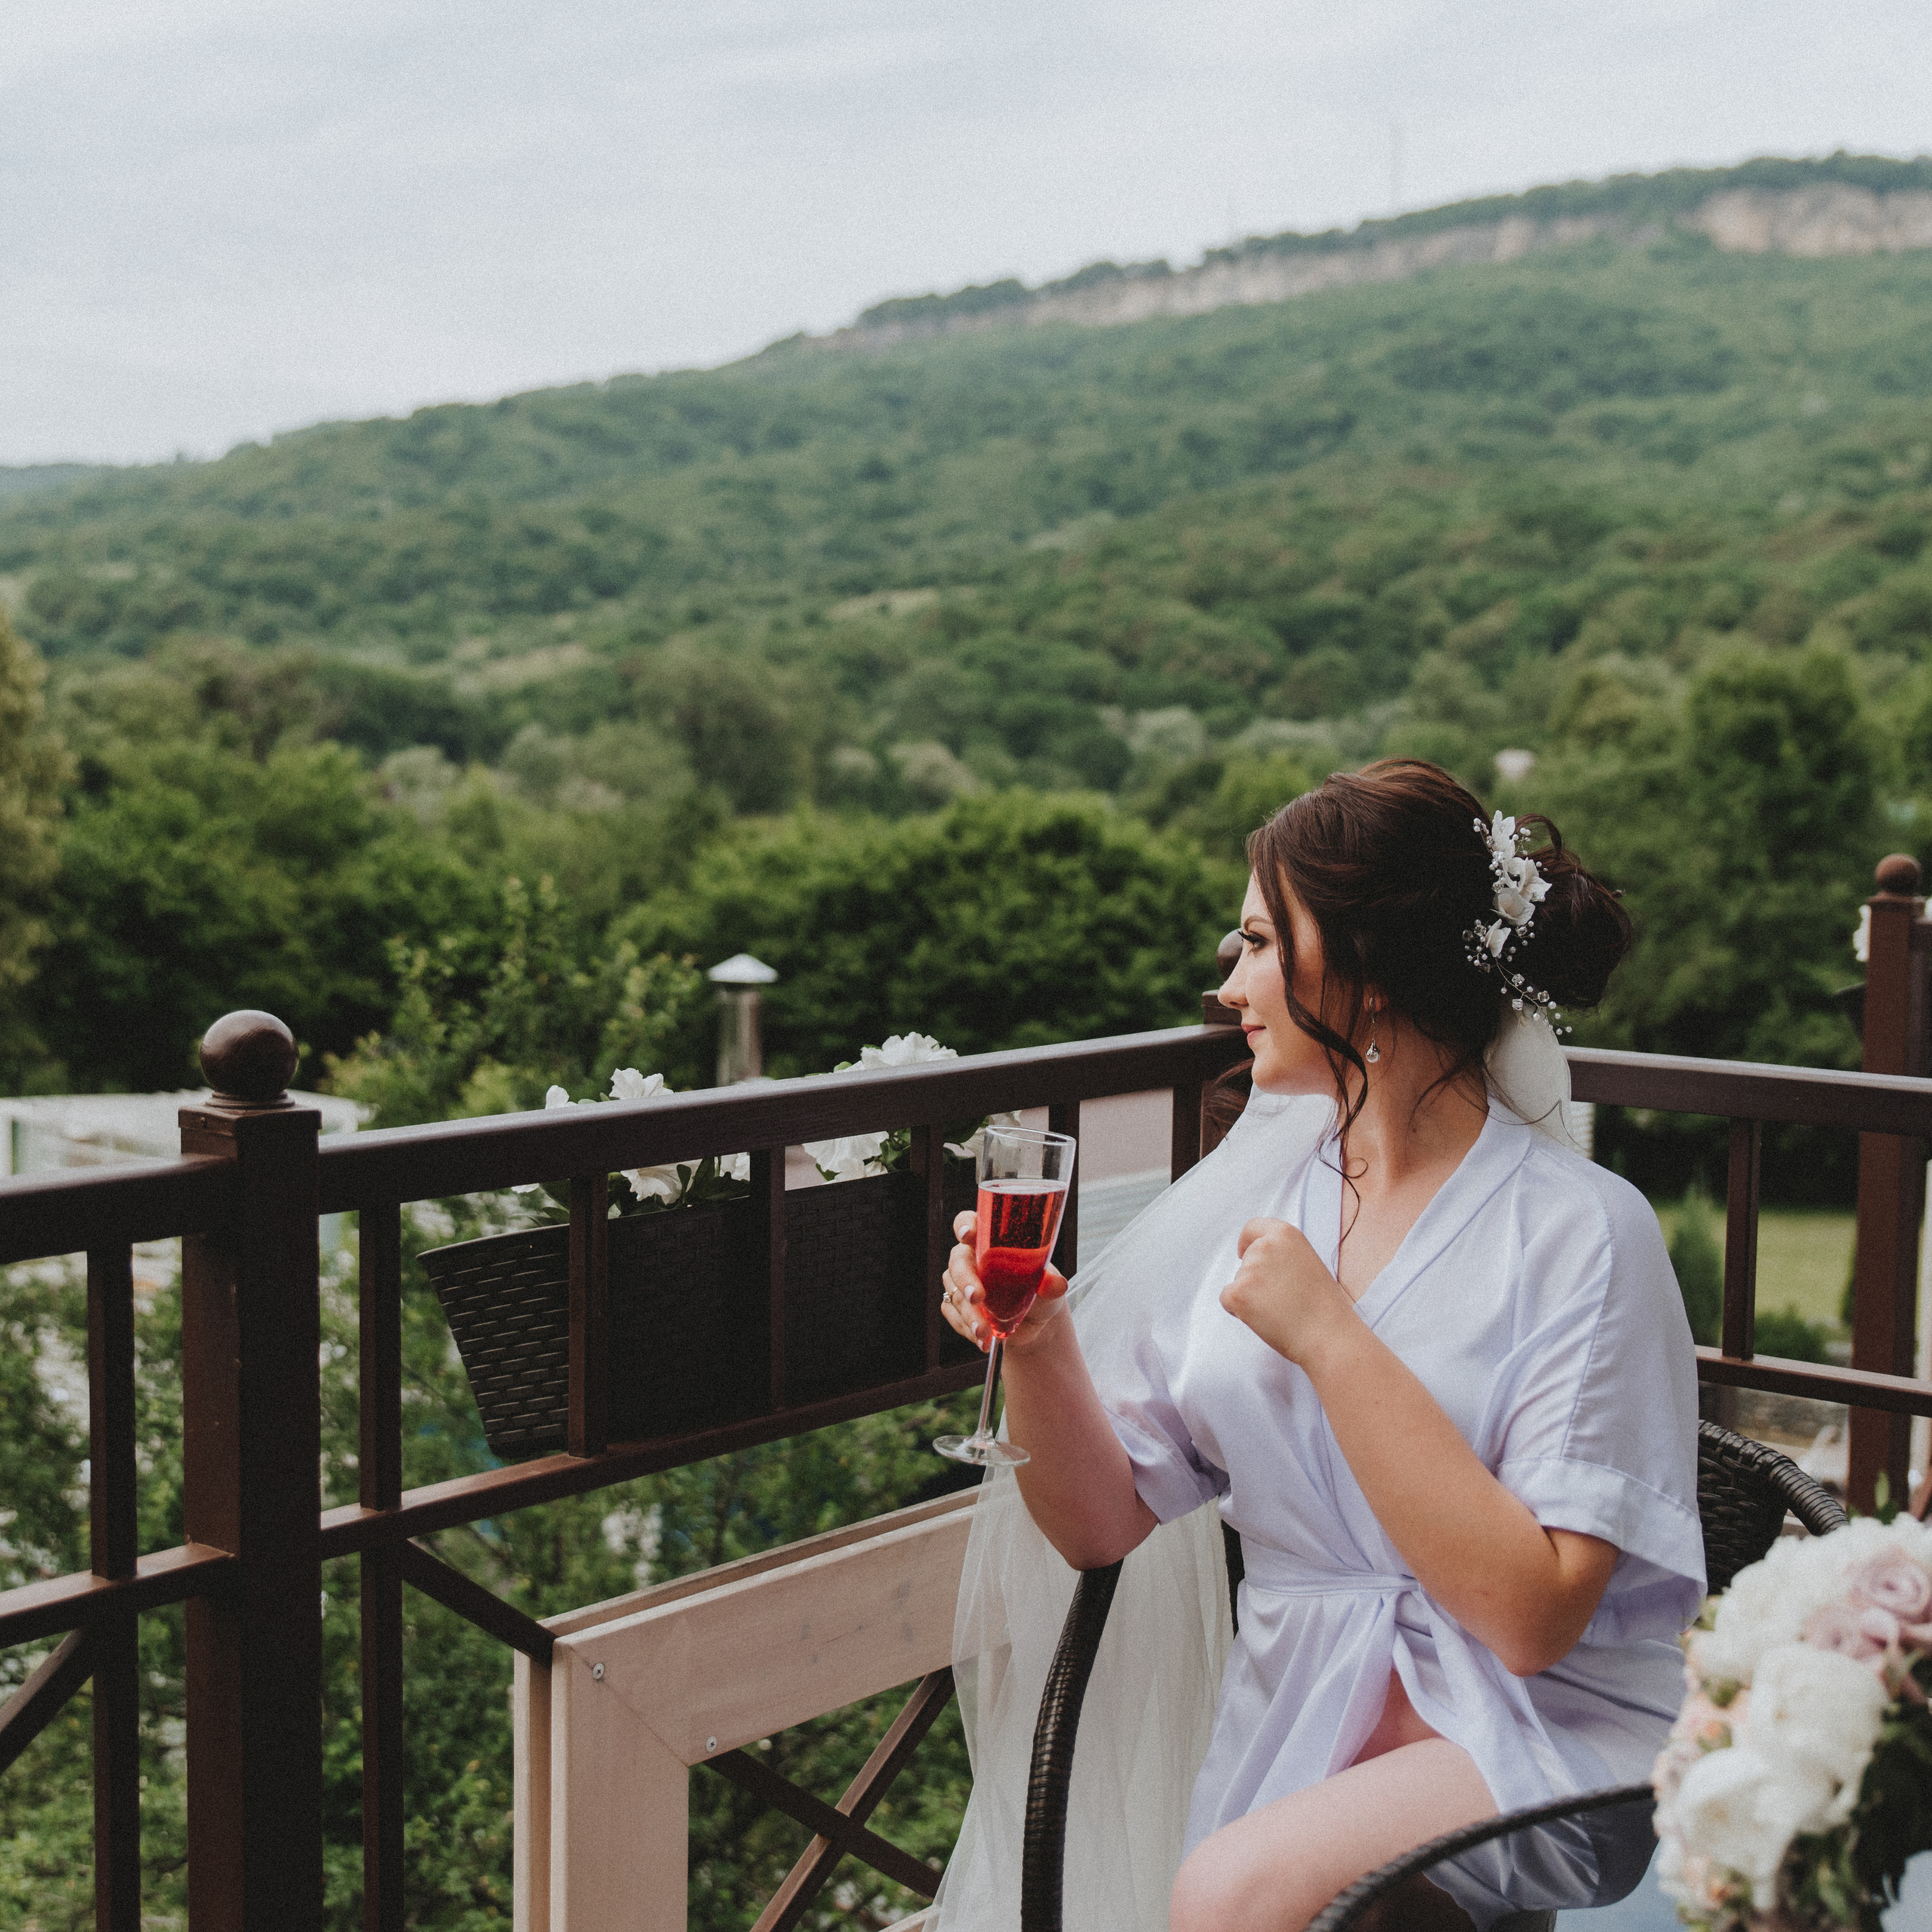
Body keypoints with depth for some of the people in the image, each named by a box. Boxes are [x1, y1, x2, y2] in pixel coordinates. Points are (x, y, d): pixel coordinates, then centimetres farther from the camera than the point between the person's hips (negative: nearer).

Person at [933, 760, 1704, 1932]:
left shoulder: (1582, 1232, -10)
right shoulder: (1248, 1196, 6)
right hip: (1293, 1724, 4)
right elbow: (1103, 1525, 6)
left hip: (1537, 1736, -4)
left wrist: (1331, 1341, -20)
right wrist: (1037, 1343, -12)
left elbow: (1535, 1615, -19)